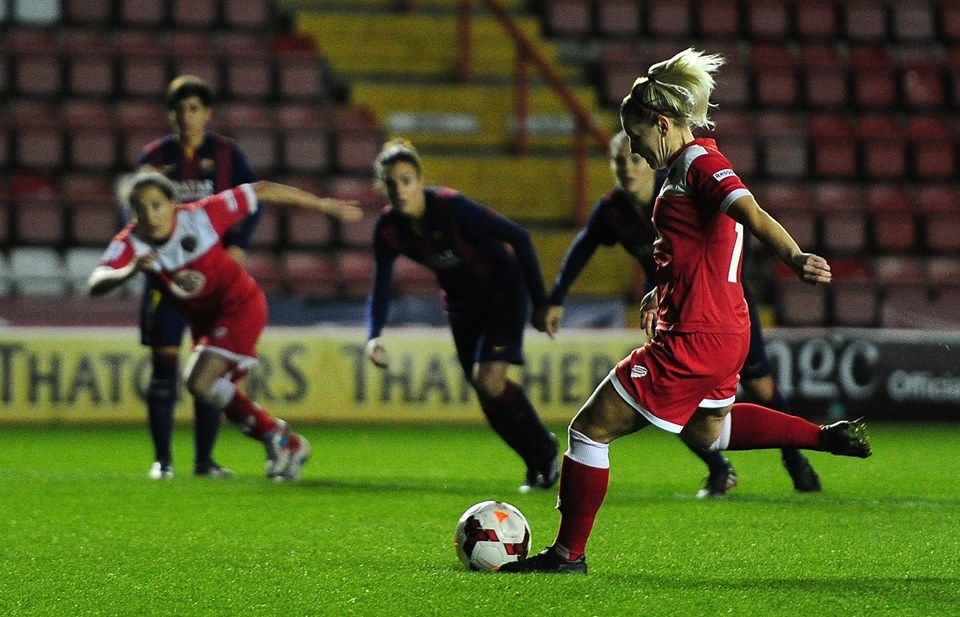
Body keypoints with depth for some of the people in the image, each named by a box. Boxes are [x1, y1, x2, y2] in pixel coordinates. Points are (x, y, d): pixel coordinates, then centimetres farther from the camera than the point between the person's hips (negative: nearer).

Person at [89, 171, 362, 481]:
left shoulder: (199, 216, -24)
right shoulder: (130, 243, -16)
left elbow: (259, 192, -15)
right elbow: (96, 284, -33)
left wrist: (322, 204, -9)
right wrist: (130, 270, -55)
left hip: (241, 306, -6)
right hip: (204, 320, 6)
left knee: (201, 383, -21)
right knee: (221, 394, 14)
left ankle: (275, 435, -4)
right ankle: (288, 446, 34)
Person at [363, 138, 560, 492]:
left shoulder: (452, 207, -31)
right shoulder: (388, 228, -14)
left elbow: (518, 237, -24)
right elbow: (380, 289, -7)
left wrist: (541, 303, -21)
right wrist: (374, 337, -27)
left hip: (503, 289, -6)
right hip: (461, 301, 6)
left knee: (490, 380, -20)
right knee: (485, 393, 6)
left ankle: (545, 452, 2)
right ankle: (538, 464, 23)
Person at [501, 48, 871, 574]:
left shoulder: (698, 161, -16)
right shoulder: (689, 165, 13)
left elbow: (751, 214, -33)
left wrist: (796, 259, -47)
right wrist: (661, 293, 19)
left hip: (694, 336, -10)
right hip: (726, 331, 10)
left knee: (589, 429, -1)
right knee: (705, 431, 35)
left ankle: (568, 554, 7)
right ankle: (828, 436, 28)